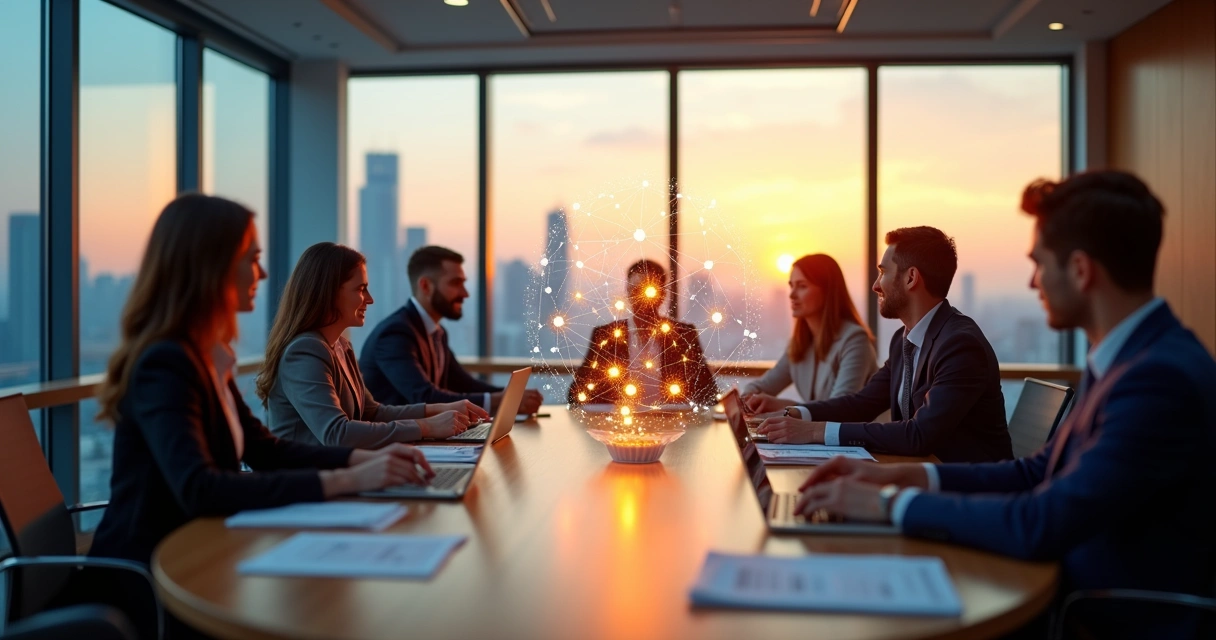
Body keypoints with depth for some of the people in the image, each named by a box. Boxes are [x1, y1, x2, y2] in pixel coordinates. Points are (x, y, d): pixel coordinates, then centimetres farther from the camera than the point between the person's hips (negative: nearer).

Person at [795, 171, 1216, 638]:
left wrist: (891, 504, -19)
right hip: (1076, 600, 8)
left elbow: (1042, 526, -29)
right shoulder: (1123, 359, 7)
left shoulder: (1162, 379, -25)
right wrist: (903, 476, -1)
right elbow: (1037, 474, 10)